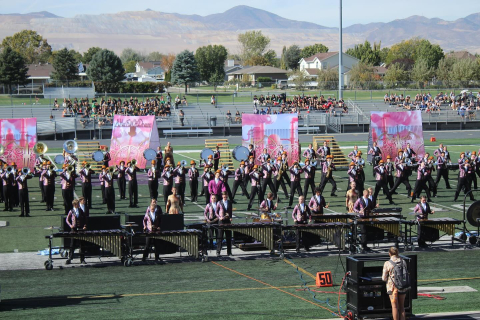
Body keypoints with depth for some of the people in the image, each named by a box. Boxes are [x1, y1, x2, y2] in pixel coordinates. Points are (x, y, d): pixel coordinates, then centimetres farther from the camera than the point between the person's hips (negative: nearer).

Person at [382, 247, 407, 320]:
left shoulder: (387, 264, -11)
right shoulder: (403, 262, -2)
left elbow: (384, 278, -6)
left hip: (392, 287, -3)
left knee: (395, 306, 5)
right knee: (402, 306, 13)